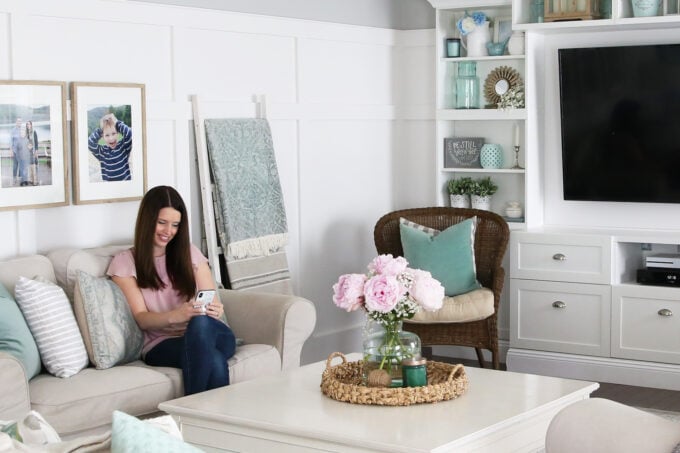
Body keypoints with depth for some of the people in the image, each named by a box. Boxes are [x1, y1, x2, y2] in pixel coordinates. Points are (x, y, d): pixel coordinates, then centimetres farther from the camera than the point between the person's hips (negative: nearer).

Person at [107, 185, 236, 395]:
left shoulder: (190, 253, 17)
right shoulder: (125, 263, 8)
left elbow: (212, 302, 11)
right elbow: (141, 319, -2)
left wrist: (214, 310, -16)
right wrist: (175, 316, -24)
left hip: (212, 335, 3)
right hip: (160, 345, -3)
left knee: (201, 322, -38)